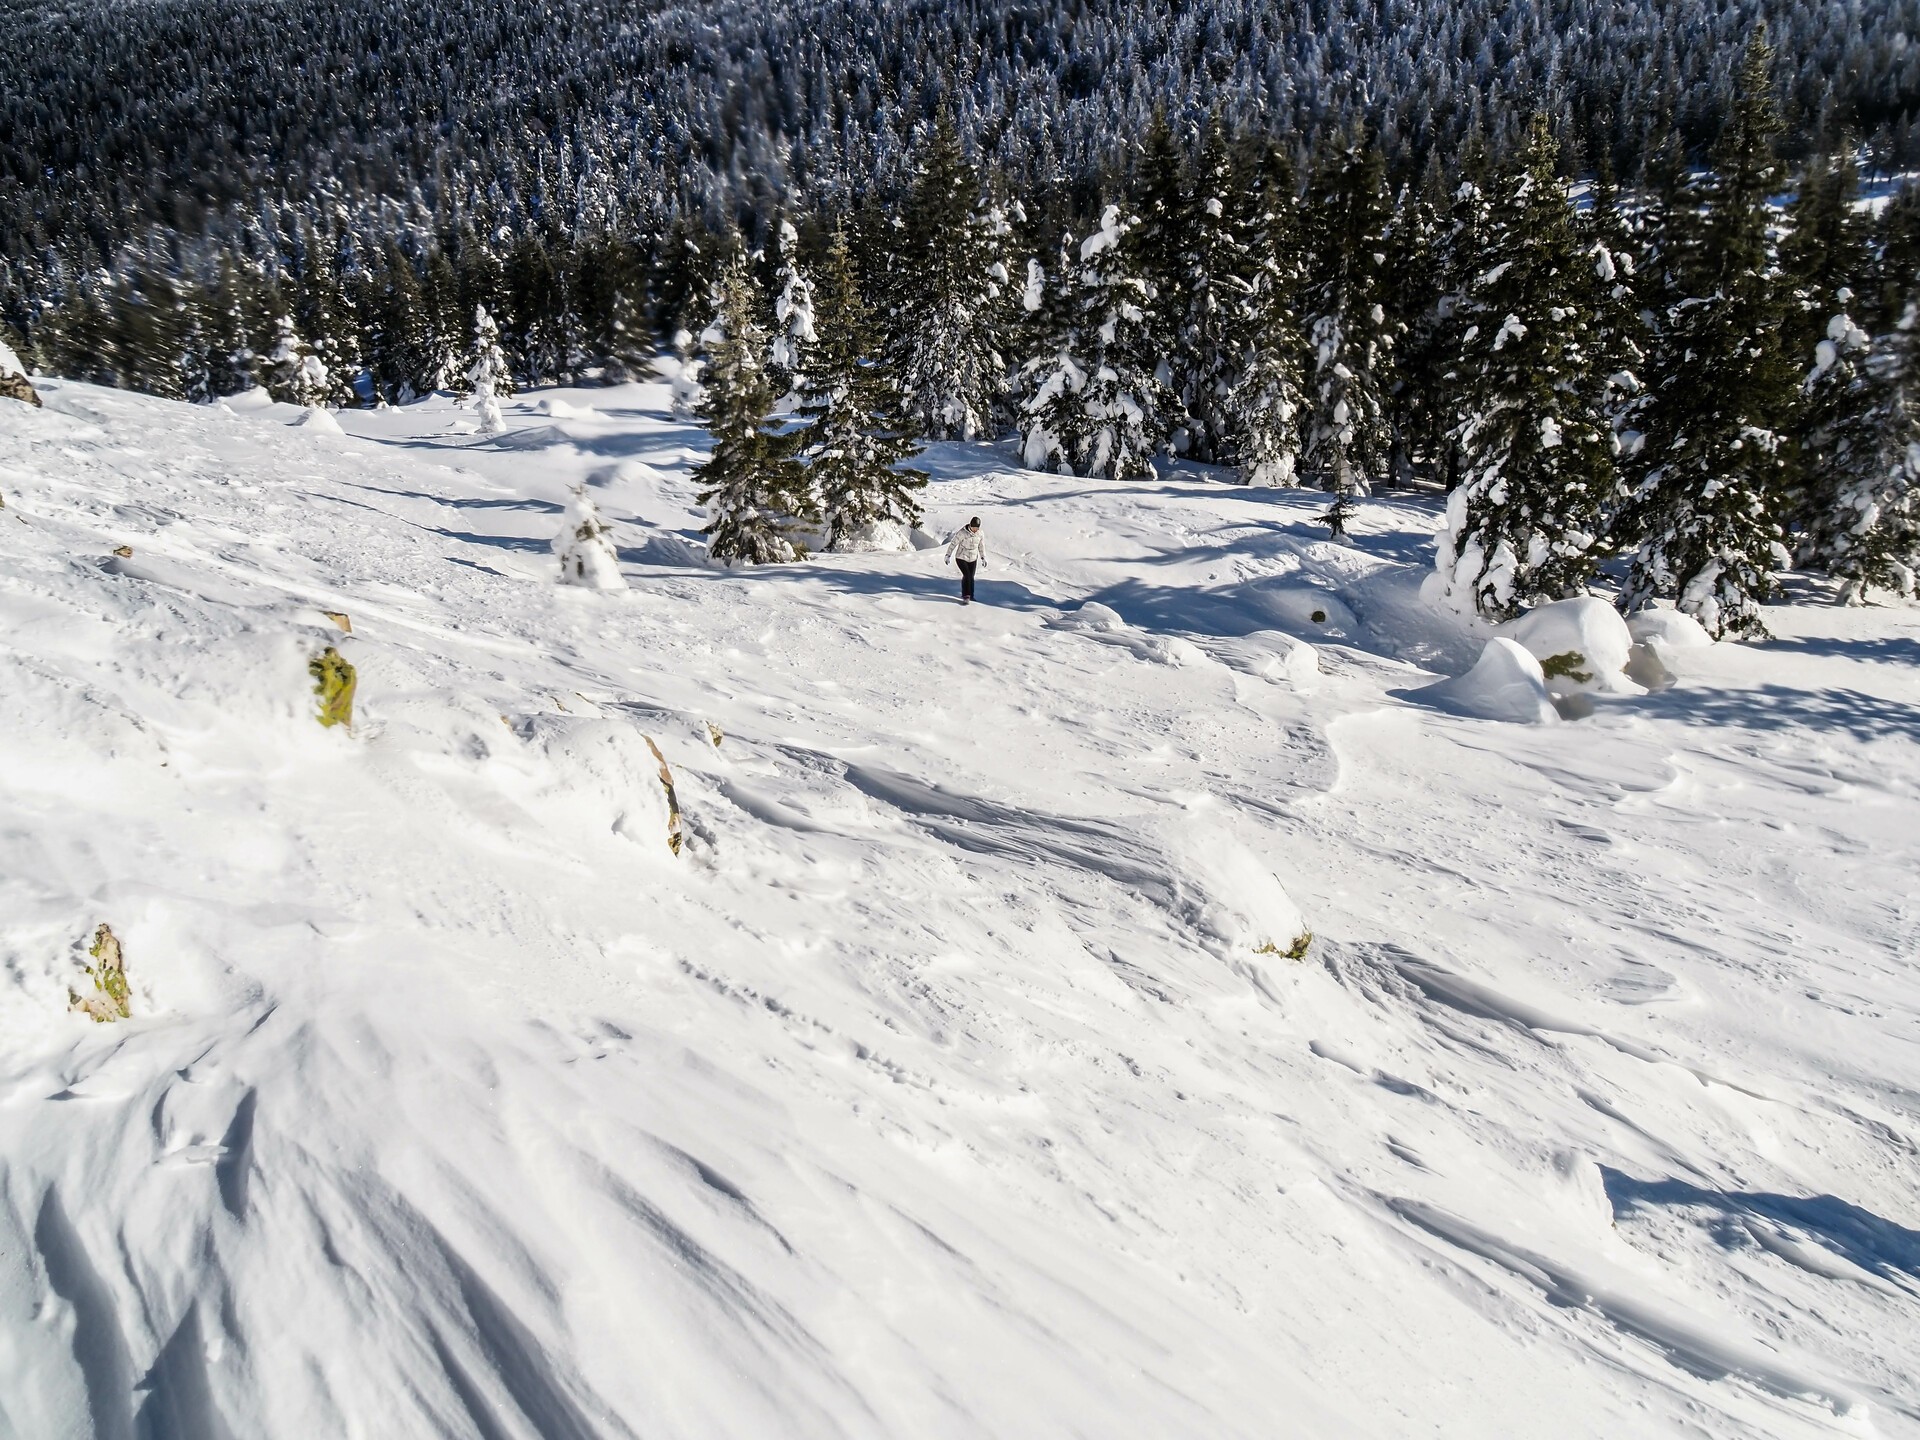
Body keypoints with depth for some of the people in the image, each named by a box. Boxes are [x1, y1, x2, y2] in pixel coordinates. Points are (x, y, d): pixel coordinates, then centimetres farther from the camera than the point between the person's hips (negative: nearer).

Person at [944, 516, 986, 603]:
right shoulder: (962, 532, -22)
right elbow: (953, 543, -14)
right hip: (961, 558, -5)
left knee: (971, 577, 7)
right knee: (967, 575, -16)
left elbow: (981, 545, 9)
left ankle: (970, 596, 21)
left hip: (973, 559, 5)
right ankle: (966, 597, -10)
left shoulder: (980, 533, -6)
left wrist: (983, 557, 14)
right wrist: (948, 555, -11)